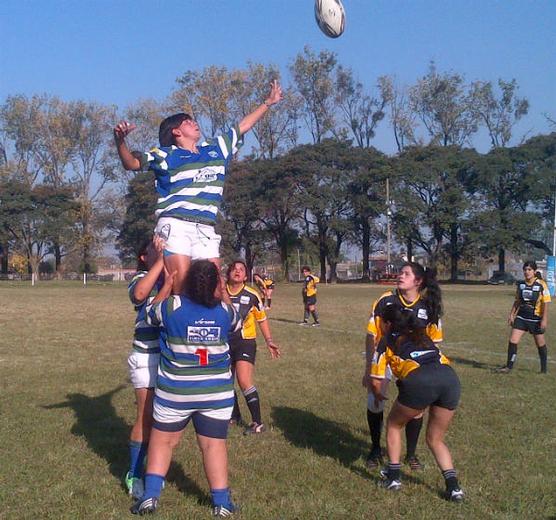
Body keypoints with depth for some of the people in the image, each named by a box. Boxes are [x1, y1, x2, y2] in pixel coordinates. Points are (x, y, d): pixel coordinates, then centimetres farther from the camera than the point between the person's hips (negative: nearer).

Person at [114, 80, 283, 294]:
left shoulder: (215, 149, 23)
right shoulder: (166, 155, 6)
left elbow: (243, 126, 33)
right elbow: (131, 163, -4)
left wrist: (268, 102, 39)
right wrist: (120, 140, -23)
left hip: (206, 230, 5)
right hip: (175, 226, -5)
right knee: (181, 283, -17)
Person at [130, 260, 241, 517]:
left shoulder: (172, 306, -12)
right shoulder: (225, 310, -6)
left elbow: (150, 313, 9)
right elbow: (237, 325, 18)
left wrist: (167, 286, 18)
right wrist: (221, 292, 23)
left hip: (175, 390, -1)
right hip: (217, 392, 1)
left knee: (163, 441, 15)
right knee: (214, 445, 8)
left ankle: (150, 497, 13)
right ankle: (221, 503, 11)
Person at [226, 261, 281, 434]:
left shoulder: (252, 296, -6)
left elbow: (262, 319, 8)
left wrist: (268, 341, 2)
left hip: (246, 342, -3)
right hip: (224, 342, 4)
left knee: (244, 382, -16)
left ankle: (257, 423, -7)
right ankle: (235, 416, 33)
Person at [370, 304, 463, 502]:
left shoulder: (387, 341, 21)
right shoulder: (421, 336, 34)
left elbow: (376, 382, 20)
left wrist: (379, 396, 42)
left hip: (419, 381, -4)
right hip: (450, 378, 5)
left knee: (394, 424, 24)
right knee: (436, 440, 23)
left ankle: (393, 477, 22)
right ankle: (453, 486, 9)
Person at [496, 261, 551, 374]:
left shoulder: (541, 284, -11)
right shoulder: (521, 284, 4)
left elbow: (545, 303, -10)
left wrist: (544, 319, -14)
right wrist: (512, 315, 10)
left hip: (536, 319, -4)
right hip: (521, 317, 4)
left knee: (540, 344, 11)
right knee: (512, 341, -6)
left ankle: (544, 369, 27)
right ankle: (509, 366, 2)